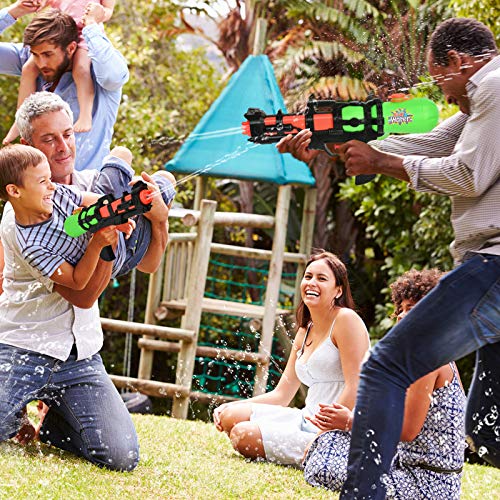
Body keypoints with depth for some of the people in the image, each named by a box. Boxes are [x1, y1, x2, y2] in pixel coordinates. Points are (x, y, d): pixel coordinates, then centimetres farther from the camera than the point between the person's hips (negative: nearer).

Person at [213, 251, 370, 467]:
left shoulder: (345, 320, -9)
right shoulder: (305, 332, 17)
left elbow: (355, 389, -16)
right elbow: (281, 395, 18)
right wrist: (228, 407, 7)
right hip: (306, 421, 9)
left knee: (243, 435, -18)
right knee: (230, 416, -1)